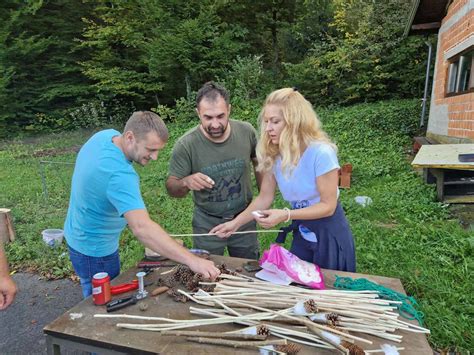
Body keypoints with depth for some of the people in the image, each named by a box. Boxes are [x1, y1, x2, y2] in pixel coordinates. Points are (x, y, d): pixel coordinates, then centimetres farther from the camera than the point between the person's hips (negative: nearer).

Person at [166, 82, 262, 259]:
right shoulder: (186, 145, -21)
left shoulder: (247, 131, -14)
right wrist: (186, 182, -34)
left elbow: (259, 164, 3)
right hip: (207, 224, -2)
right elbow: (172, 188, -12)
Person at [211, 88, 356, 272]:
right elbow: (265, 197, -3)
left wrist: (285, 215, -33)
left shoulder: (321, 153, -27)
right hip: (301, 234, 5)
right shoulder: (274, 155, -9)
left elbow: (328, 205, -22)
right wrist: (236, 222, -12)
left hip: (329, 234, -5)